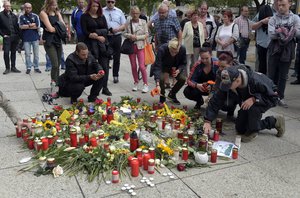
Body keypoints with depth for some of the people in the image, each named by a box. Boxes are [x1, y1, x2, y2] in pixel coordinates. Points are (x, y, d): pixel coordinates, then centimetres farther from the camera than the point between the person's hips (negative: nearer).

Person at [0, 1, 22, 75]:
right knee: (6, 52, -7)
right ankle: (7, 68, 3)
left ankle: (13, 67, 16)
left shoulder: (14, 15, 12)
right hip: (7, 37, -4)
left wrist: (19, 35, 5)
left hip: (15, 37, 4)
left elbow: (17, 26, 14)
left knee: (13, 52, 9)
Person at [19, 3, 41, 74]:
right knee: (27, 54, 1)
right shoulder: (22, 17, 7)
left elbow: (37, 26, -6)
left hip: (35, 38, 0)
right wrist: (31, 25, -8)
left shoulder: (35, 16, 5)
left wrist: (26, 26, -4)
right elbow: (21, 26, -5)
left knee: (36, 54, 4)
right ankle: (28, 68, 9)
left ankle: (36, 67, 12)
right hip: (26, 38, 0)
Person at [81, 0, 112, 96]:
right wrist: (99, 37, -11)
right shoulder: (84, 16, 3)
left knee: (104, 65, -1)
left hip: (103, 43, 3)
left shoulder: (102, 16, 15)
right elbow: (85, 32, -6)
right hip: (91, 44, -3)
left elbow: (106, 30, 7)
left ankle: (105, 87, 5)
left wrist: (96, 34, -10)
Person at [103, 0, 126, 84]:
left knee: (116, 57, 9)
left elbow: (124, 26, 7)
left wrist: (116, 29, -12)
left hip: (117, 37, 2)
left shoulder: (119, 11, 9)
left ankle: (115, 75, 20)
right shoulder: (102, 11, 2)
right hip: (106, 37, -2)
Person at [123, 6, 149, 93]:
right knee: (133, 66, 9)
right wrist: (130, 35, -12)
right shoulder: (128, 23, 5)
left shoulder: (143, 22, -1)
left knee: (142, 66, -8)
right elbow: (124, 33, 9)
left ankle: (145, 84, 2)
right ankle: (136, 83, 22)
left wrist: (137, 37, -15)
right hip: (131, 46, 3)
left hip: (140, 46, -3)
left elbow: (146, 35, -3)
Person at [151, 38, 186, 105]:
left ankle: (172, 95, 7)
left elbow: (183, 64, -7)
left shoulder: (183, 49, -26)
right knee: (161, 78, -33)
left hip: (175, 68, 3)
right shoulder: (162, 49, -35)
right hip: (162, 66, -3)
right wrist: (157, 85, -50)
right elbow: (157, 67, -40)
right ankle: (162, 96, -3)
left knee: (182, 78, -23)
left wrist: (178, 70, -31)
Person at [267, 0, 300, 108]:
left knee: (283, 76, 7)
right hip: (274, 49, 0)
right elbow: (271, 34, -12)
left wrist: (281, 31, -19)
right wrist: (290, 32, -19)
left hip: (287, 50, 0)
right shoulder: (273, 19, 1)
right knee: (272, 74, 4)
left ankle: (280, 98, 14)